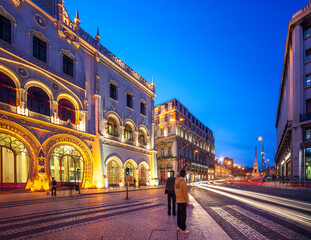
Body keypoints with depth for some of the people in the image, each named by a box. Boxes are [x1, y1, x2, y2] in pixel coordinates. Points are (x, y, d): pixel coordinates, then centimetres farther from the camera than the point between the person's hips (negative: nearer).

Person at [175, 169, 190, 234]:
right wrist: (187, 202, -14)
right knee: (183, 215, 0)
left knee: (179, 213, 16)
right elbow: (185, 193, -22)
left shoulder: (176, 181, 6)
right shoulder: (183, 181, -22)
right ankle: (183, 229, 8)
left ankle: (179, 226, 25)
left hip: (178, 200, 9)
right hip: (183, 201, -8)